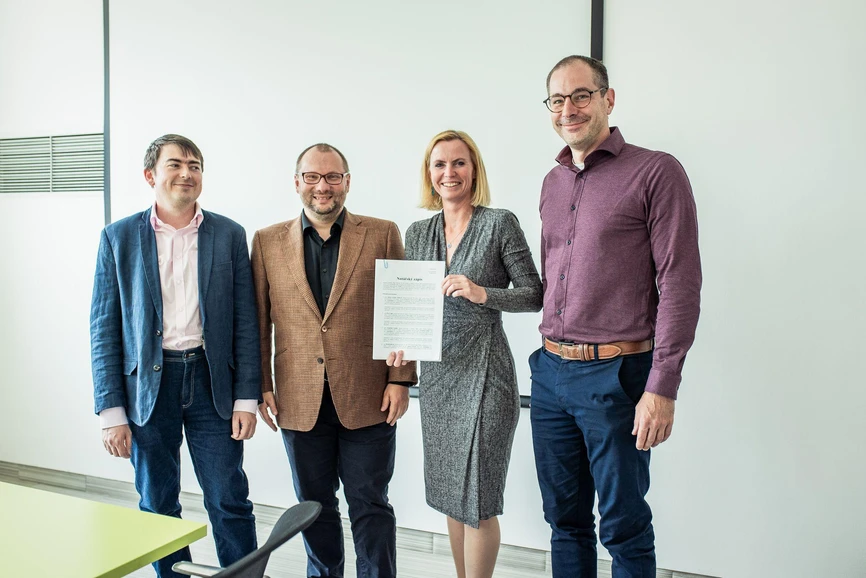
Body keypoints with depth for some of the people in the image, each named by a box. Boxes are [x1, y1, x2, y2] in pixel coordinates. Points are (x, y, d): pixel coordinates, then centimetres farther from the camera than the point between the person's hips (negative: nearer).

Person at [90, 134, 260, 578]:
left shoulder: (229, 235, 2)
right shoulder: (119, 237, 1)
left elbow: (245, 322, 2)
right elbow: (104, 329, 1)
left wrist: (246, 398, -3)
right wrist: (111, 411, -4)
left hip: (211, 381, 0)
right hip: (147, 383, 1)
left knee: (230, 502, 5)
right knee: (157, 505, 13)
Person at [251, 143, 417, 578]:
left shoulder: (382, 234, 1)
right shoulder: (268, 242, 6)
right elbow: (259, 321, 7)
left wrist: (400, 380, -5)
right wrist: (262, 385, 2)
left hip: (367, 399, -2)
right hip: (300, 402, 2)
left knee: (370, 506, 8)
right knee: (314, 506, 16)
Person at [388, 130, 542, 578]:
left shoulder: (499, 223, -7)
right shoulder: (417, 232, 9)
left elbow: (534, 295, -7)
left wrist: (483, 293, -22)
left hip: (483, 369, -5)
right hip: (436, 372, 6)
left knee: (477, 497, 1)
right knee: (450, 492, 16)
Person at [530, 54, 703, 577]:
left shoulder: (656, 172, -7)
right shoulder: (553, 183, 13)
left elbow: (680, 286, -12)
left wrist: (662, 388, -16)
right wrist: (551, 349, 14)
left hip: (615, 376, -6)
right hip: (551, 372, 6)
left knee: (624, 527, 7)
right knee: (565, 518, 17)